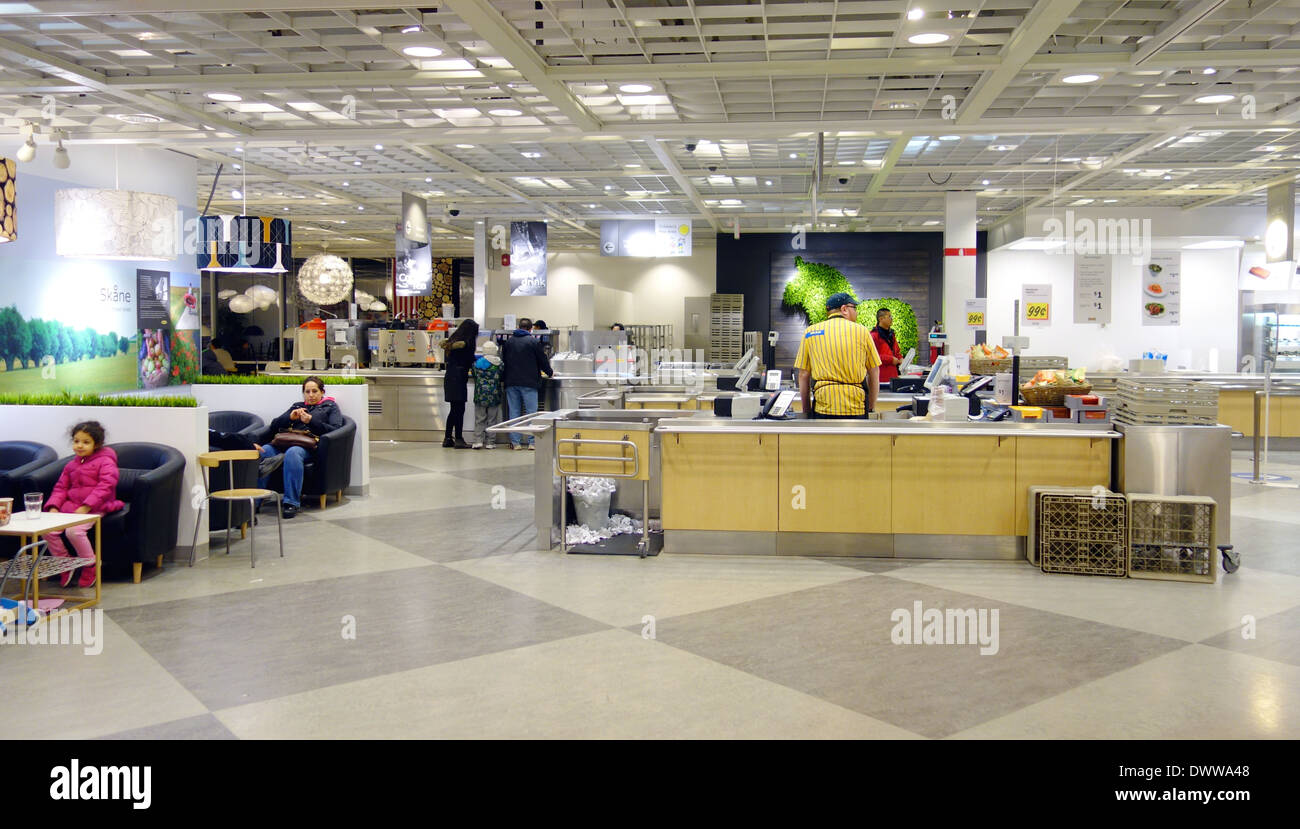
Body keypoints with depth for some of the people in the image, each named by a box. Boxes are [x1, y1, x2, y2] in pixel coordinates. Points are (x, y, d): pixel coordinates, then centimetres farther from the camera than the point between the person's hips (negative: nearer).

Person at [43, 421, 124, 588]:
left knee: (74, 531, -31)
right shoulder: (71, 465, 19)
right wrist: (53, 507, -1)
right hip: (70, 507, 7)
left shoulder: (105, 462, -3)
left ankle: (91, 565, -9)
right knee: (47, 530, -14)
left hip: (94, 509, -7)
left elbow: (105, 486, -16)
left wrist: (86, 507, -22)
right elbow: (61, 488, 19)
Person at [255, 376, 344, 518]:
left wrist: (311, 420, -4)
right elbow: (273, 426, 24)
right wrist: (290, 417, 5)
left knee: (293, 452, -40)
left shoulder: (330, 406, 24)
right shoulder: (297, 406, 35)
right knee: (263, 451, -29)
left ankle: (292, 502, -38)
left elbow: (335, 430, 5)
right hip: (286, 442, 4)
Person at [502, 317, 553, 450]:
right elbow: (542, 360, 0)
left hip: (511, 382, 4)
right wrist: (550, 373, 17)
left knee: (514, 412, 6)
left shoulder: (509, 342, 9)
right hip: (529, 383, -4)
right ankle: (532, 441, -2)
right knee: (531, 412, 1)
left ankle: (516, 441, 5)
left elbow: (503, 360, 15)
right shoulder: (534, 341, -4)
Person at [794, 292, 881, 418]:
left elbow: (803, 375, 7)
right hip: (857, 408, 0)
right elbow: (874, 373, 11)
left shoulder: (810, 332, 8)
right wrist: (871, 408, 21)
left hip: (823, 405, 0)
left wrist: (806, 411, 16)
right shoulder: (862, 331, 8)